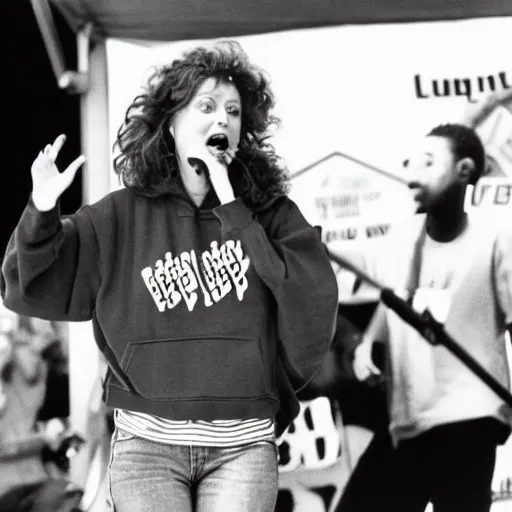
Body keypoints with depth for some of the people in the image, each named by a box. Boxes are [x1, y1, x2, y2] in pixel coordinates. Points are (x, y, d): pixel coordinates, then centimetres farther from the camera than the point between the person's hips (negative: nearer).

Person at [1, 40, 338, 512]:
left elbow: (312, 305, -9)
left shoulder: (270, 213, 4)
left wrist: (233, 215, -9)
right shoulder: (122, 217, 4)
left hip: (242, 447, 0)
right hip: (147, 444, 0)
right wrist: (42, 211, -13)